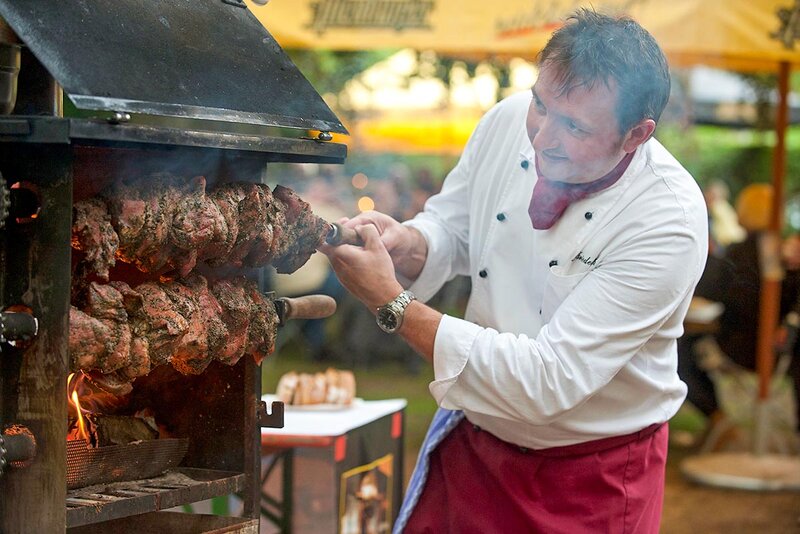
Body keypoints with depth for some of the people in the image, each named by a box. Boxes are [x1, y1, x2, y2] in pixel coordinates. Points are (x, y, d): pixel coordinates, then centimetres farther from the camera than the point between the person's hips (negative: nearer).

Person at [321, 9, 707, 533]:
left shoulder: (670, 223, -29)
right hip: (476, 434, 5)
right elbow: (452, 225, 6)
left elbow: (547, 381, -32)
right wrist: (408, 245, -18)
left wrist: (393, 304, -32)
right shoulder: (511, 121, -13)